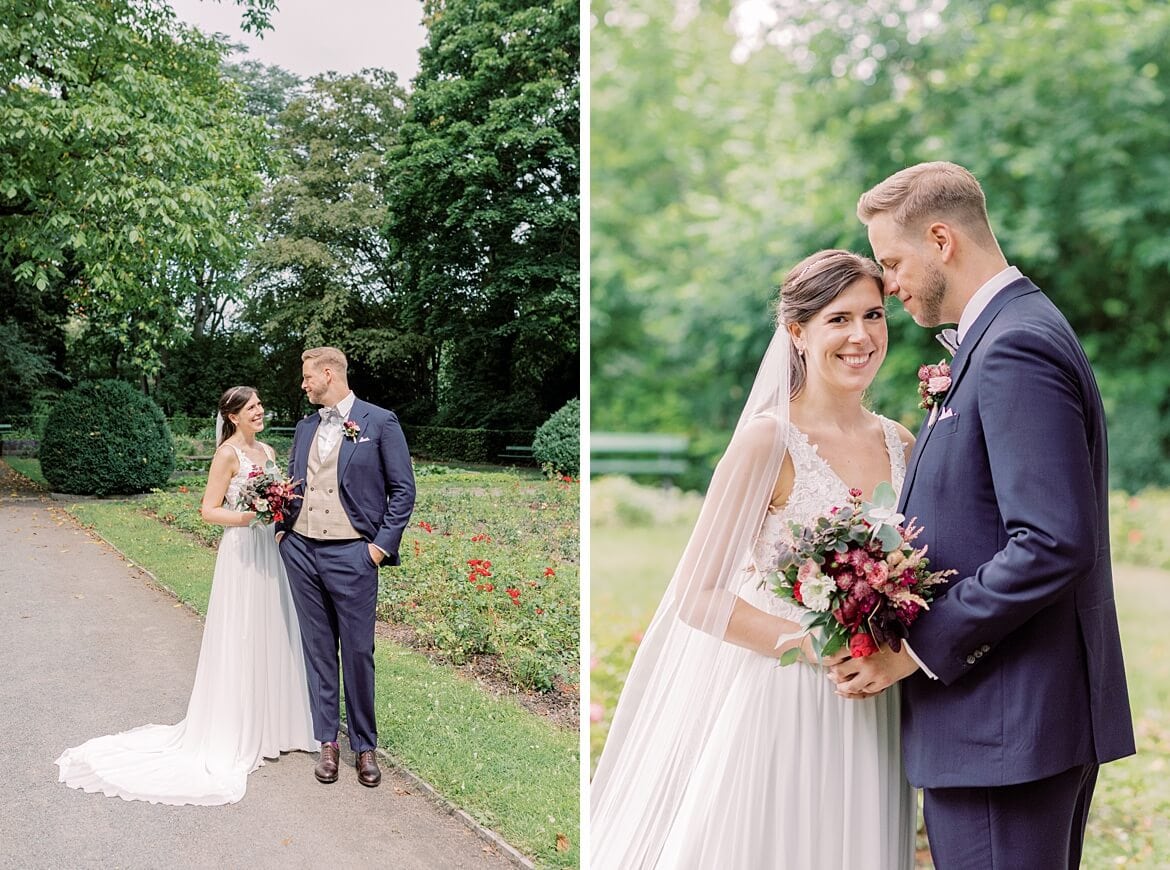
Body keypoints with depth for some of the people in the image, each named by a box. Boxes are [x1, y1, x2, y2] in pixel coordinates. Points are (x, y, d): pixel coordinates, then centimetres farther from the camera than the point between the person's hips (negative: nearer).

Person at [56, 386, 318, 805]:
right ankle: (235, 733, 9)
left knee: (272, 637, 12)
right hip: (242, 554, -8)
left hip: (271, 551, 8)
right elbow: (209, 510, -12)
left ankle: (269, 723, 25)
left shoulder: (267, 451, 12)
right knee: (241, 641, -2)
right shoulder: (227, 453, -10)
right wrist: (242, 518, -27)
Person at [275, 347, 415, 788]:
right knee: (318, 649, 10)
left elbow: (403, 490, -4)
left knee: (358, 652, 0)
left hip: (351, 554, -5)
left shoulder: (380, 422, -3)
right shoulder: (304, 428, 13)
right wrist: (282, 529, 7)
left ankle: (365, 746, 13)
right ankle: (327, 742, 19)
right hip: (301, 551, 5)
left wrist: (382, 545, -9)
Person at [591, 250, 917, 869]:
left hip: (871, 718, 6)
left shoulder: (900, 445, 6)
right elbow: (695, 596, -14)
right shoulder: (769, 439, -12)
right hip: (780, 708, -5)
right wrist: (814, 645, -19)